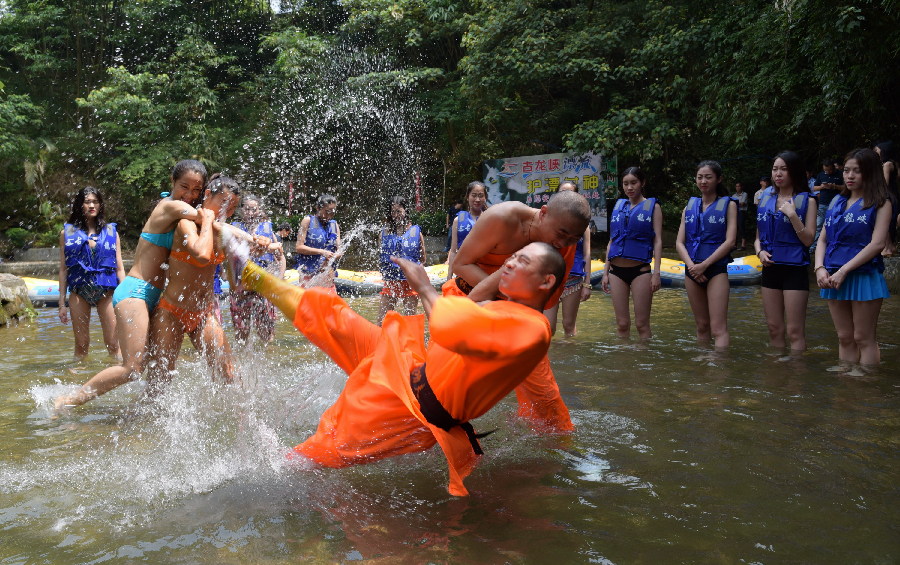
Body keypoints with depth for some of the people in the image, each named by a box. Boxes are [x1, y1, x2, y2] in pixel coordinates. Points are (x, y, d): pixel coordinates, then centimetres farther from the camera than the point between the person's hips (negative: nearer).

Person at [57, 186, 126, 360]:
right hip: (79, 292, 1)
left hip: (107, 292, 0)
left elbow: (119, 268, 8)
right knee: (81, 344, 6)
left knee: (113, 344, -4)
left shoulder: (111, 231, 9)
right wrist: (62, 303, 3)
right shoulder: (67, 232, 8)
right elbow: (63, 270, 7)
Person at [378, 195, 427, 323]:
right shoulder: (384, 233, 7)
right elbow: (380, 258, 15)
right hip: (390, 281, 1)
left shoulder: (415, 232, 2)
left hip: (410, 281, -1)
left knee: (410, 316, 5)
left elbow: (422, 259, 6)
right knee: (383, 316, -2)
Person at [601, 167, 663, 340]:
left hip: (640, 269, -3)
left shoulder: (652, 206, 4)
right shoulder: (618, 206, 13)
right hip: (616, 270, 4)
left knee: (642, 323, -3)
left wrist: (656, 272, -11)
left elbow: (657, 241, -2)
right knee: (622, 323, 5)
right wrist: (606, 272, 11)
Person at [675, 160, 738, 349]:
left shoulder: (728, 205, 1)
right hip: (692, 269, 4)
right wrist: (691, 265, -11)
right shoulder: (690, 206, 12)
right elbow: (679, 242, 6)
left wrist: (704, 265, -15)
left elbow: (729, 241, -8)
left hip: (716, 269, -4)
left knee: (718, 328, -11)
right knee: (702, 326, 11)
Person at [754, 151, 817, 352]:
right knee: (774, 328, 11)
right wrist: (760, 251, -3)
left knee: (795, 332, -4)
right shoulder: (765, 201, 11)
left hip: (795, 268, -5)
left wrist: (792, 214, -18)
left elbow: (808, 239, -9)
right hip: (771, 268, 5)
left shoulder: (807, 201, -3)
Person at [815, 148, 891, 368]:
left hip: (864, 275, -5)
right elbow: (823, 239, 13)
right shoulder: (837, 202, 14)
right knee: (845, 338, 11)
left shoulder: (880, 204, -2)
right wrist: (820, 268, -5)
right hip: (834, 278, 5)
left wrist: (844, 270, -18)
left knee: (864, 339, 0)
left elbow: (877, 244, -12)